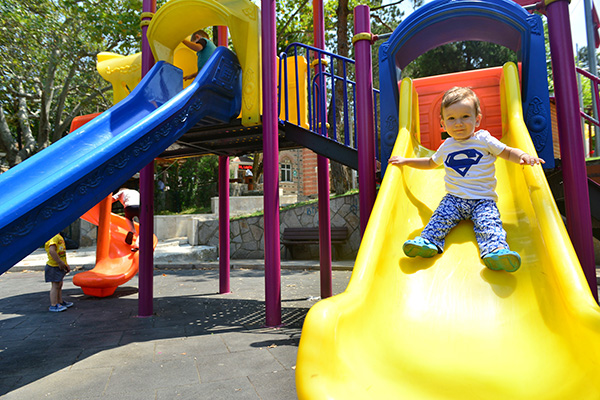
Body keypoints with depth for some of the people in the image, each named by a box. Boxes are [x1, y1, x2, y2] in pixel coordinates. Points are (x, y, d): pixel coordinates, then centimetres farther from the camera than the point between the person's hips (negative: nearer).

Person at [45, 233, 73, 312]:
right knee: (55, 285, -4)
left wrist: (66, 264, 23)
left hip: (60, 267, 10)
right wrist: (60, 262, -27)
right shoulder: (53, 237, -20)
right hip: (54, 267, -10)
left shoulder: (59, 237, 14)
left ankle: (60, 302, 30)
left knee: (59, 285, 18)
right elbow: (52, 251, -32)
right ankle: (53, 305, 4)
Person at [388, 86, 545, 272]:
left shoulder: (484, 140, 5)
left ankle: (496, 250, -47)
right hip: (454, 198, 3)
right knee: (441, 216, -24)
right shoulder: (446, 147, 15)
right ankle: (428, 241, -37)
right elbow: (431, 162, 33)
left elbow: (508, 152, 11)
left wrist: (523, 156, -12)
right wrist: (406, 161, 27)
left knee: (488, 222, -28)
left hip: (483, 199, -2)